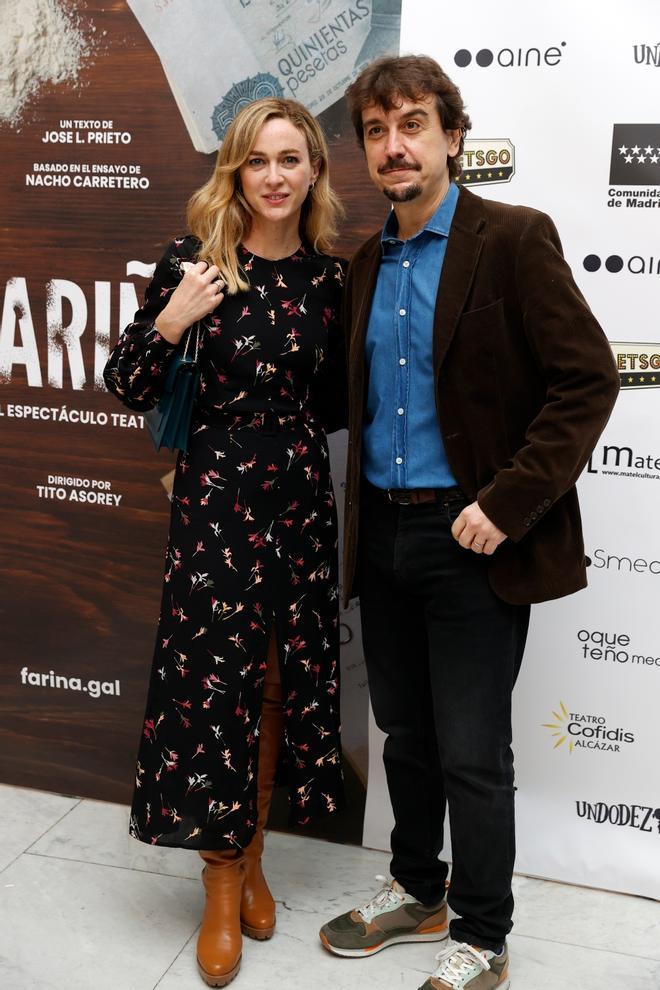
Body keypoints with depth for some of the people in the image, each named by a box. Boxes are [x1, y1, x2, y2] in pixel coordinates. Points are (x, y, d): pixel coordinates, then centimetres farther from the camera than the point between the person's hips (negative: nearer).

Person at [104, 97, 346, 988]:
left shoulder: (328, 275, 5)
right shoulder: (194, 262, -5)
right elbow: (127, 388, -4)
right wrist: (170, 322, -18)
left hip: (301, 497, 4)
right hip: (216, 499, -3)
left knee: (279, 683, 12)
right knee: (212, 684, 2)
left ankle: (252, 860, 34)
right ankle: (223, 892, 23)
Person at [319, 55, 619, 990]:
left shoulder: (513, 239, -8)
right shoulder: (366, 264, 11)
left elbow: (588, 379, -13)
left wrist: (506, 505, -17)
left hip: (472, 538, -6)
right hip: (382, 534, 6)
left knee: (472, 755, 4)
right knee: (405, 734, 18)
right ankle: (416, 892, 39)